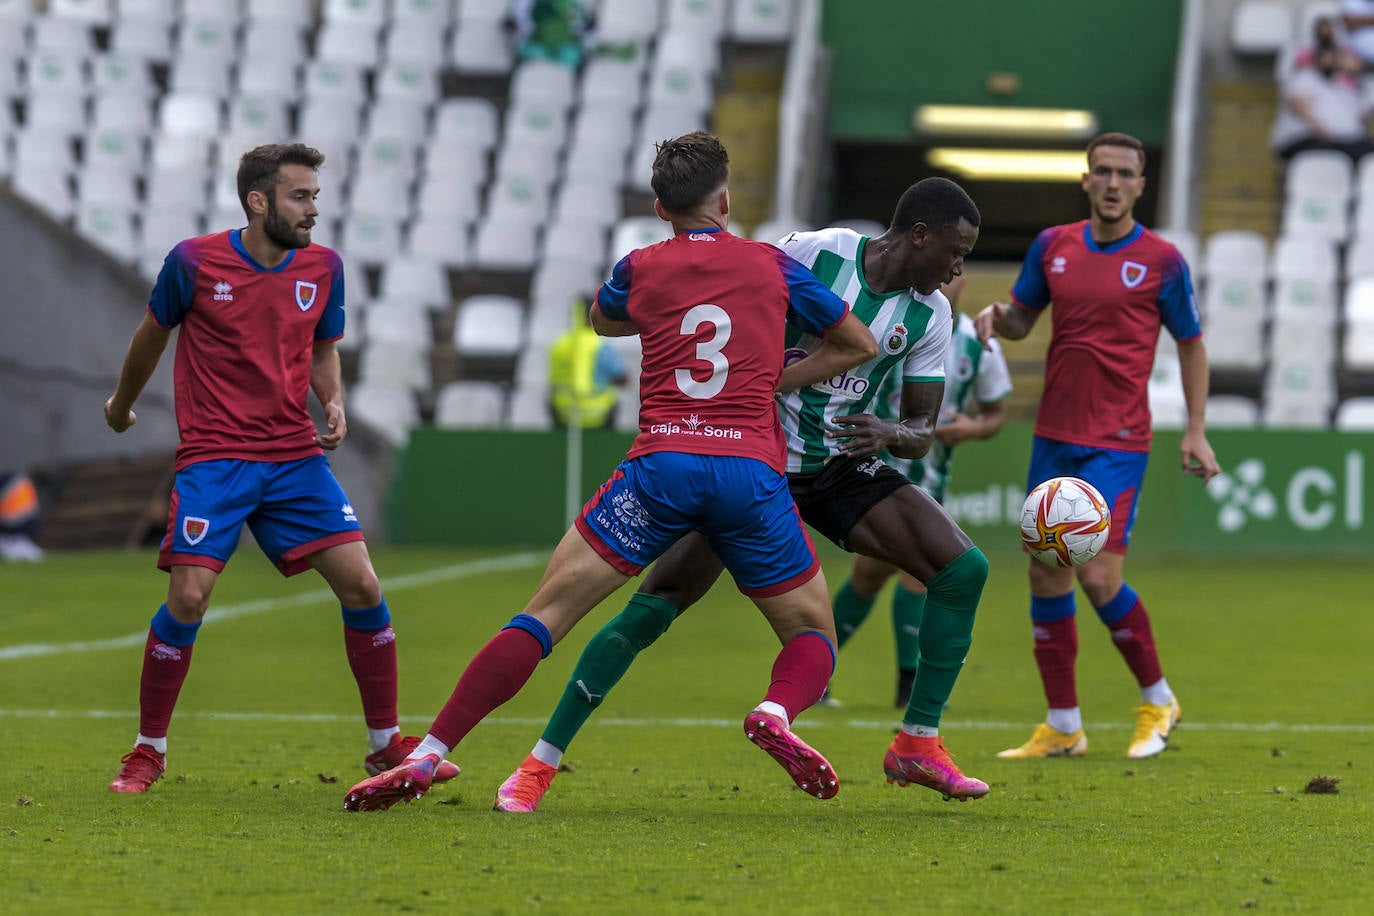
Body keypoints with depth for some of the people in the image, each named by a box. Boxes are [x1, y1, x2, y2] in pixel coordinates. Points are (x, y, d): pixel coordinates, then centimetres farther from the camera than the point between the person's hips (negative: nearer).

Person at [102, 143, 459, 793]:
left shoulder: (323, 268, 4)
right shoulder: (194, 263, -7)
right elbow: (154, 332, 12)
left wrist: (333, 403, 0)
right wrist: (122, 403, 26)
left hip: (296, 456, 4)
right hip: (213, 457, -4)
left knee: (362, 586, -6)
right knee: (188, 598, -15)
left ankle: (386, 745, 7)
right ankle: (148, 751, 4)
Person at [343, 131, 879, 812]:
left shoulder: (641, 269, 15)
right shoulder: (772, 266, 14)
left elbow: (602, 319, 38)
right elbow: (860, 345, 23)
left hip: (660, 463, 0)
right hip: (752, 469, 0)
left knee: (545, 613, 1)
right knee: (813, 635, 14)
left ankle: (425, 758, -8)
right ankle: (777, 711, -21)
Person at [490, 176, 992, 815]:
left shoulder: (930, 314, -4)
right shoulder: (814, 253, -16)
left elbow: (922, 431, 1)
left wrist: (892, 435, -21)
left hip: (845, 468, 4)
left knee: (964, 568, -12)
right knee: (655, 605, -13)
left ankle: (917, 745, 0)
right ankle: (540, 763, -6)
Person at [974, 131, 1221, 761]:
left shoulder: (1161, 260, -4)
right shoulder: (1052, 246, 6)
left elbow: (1191, 344, 4)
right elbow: (1022, 319, 18)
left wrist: (1195, 432, -1)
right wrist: (999, 316, -6)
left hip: (1118, 444, -5)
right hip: (1053, 437, 5)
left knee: (1099, 577, -14)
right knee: (1046, 574, 3)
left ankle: (1157, 701, 9)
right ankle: (1063, 727, 12)